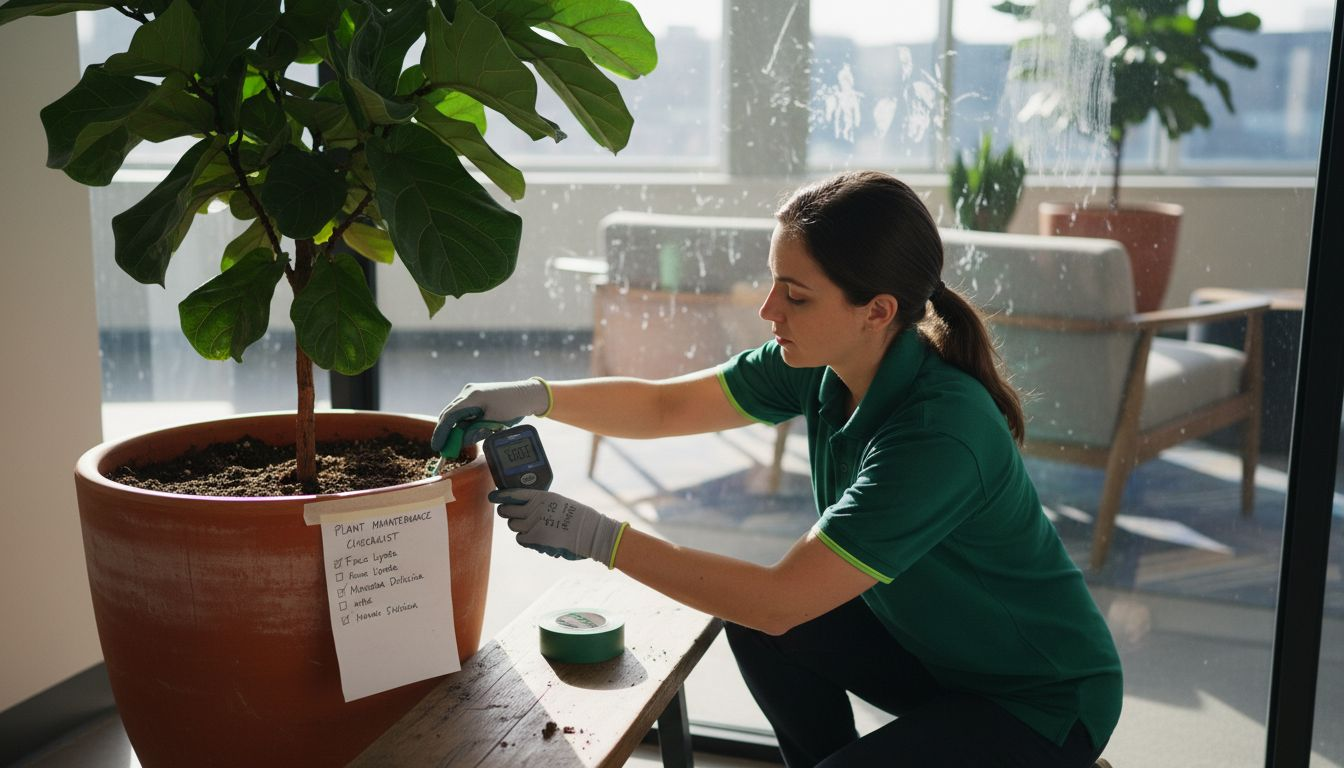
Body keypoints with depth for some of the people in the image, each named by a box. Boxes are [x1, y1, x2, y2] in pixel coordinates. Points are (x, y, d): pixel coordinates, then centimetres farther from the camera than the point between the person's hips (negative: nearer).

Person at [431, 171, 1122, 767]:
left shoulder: (941, 433, -35)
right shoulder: (819, 366, -12)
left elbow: (780, 599, -34)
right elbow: (665, 406, -2)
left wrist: (600, 538, -31)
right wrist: (537, 396, -16)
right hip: (934, 645, 7)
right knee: (753, 622, -10)